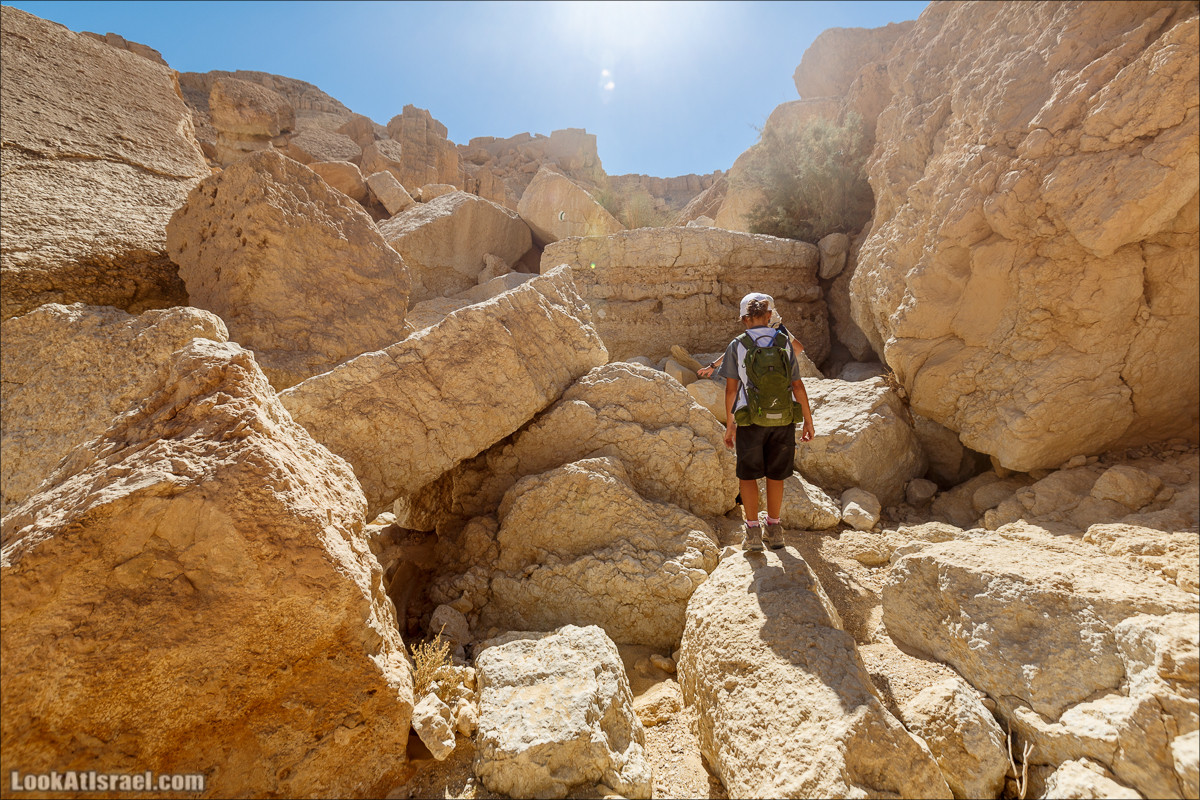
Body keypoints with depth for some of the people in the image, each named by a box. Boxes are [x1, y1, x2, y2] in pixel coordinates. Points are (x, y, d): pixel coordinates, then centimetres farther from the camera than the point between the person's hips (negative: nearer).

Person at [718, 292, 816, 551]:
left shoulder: (737, 346, -2)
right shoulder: (784, 344, 3)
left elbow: (731, 388, -4)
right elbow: (798, 386, 2)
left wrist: (729, 424, 4)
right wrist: (808, 421, 9)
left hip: (751, 420, -2)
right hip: (783, 420, 2)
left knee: (748, 474, 11)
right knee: (775, 474, 15)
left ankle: (753, 531, 8)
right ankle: (774, 530, 22)